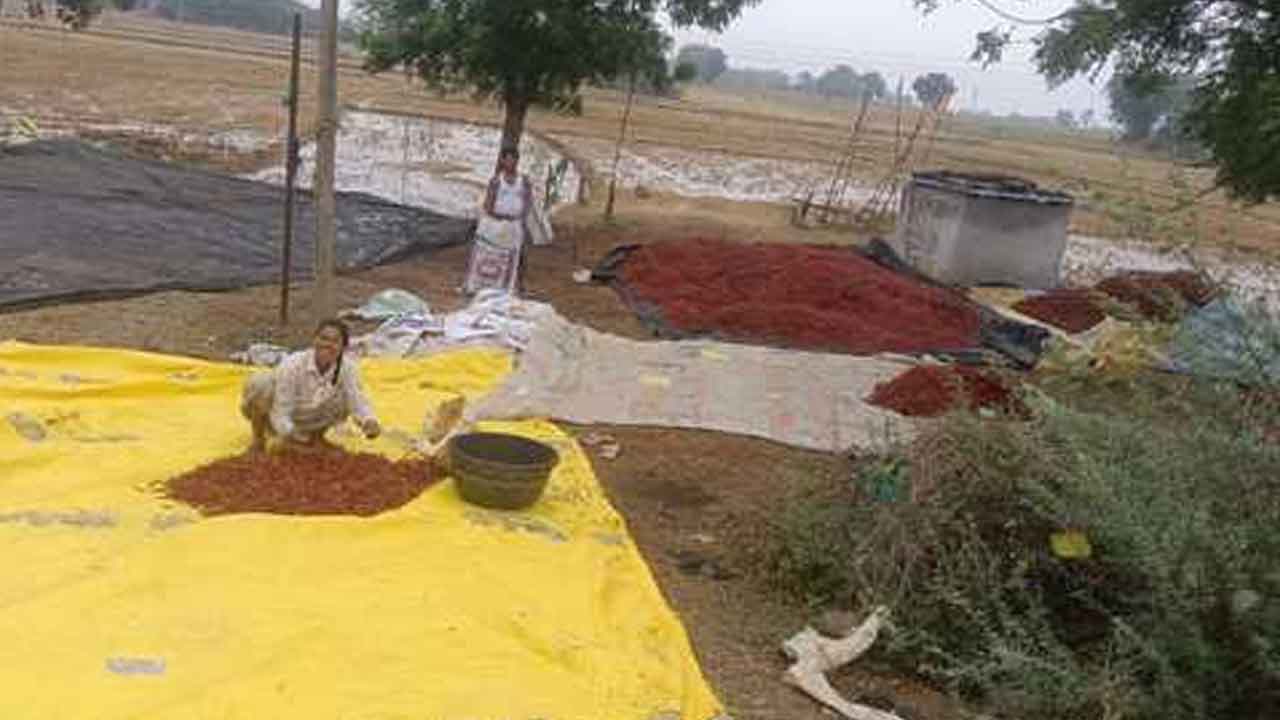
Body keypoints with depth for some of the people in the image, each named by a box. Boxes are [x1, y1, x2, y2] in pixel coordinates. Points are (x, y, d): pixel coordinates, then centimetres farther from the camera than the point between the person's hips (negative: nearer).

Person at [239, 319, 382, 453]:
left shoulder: (348, 368, -22)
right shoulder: (292, 365, -31)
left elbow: (358, 402, -21)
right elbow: (280, 414, -31)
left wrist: (369, 422, -44)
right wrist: (290, 434, -52)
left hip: (310, 422, 4)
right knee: (261, 383, -32)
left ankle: (316, 435, 10)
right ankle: (258, 439, -9)